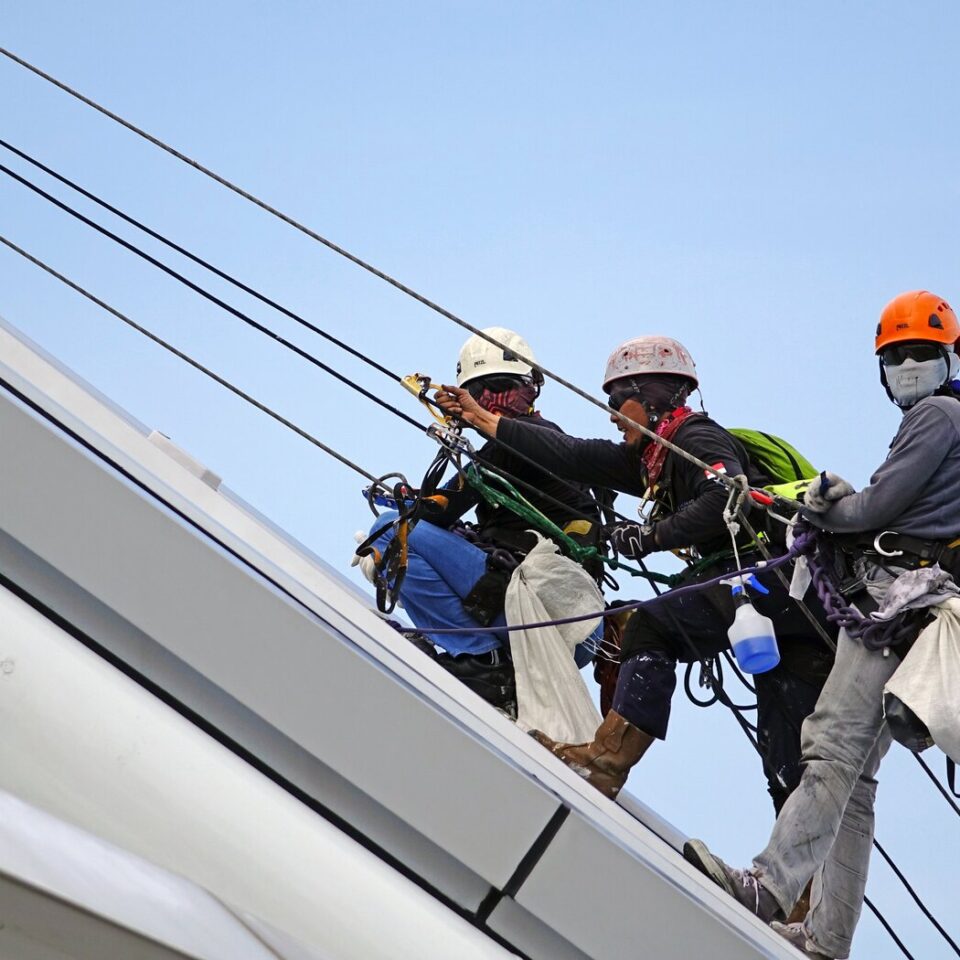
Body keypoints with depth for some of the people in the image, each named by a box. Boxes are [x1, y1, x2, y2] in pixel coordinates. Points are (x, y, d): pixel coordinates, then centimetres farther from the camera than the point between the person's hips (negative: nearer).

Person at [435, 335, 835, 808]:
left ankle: (607, 760, -18)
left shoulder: (696, 438, -4)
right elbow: (573, 457, 23)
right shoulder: (653, 459, 22)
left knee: (653, 627, -13)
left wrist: (654, 534, -17)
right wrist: (482, 419, 25)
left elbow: (729, 497, -23)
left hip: (773, 569, -10)